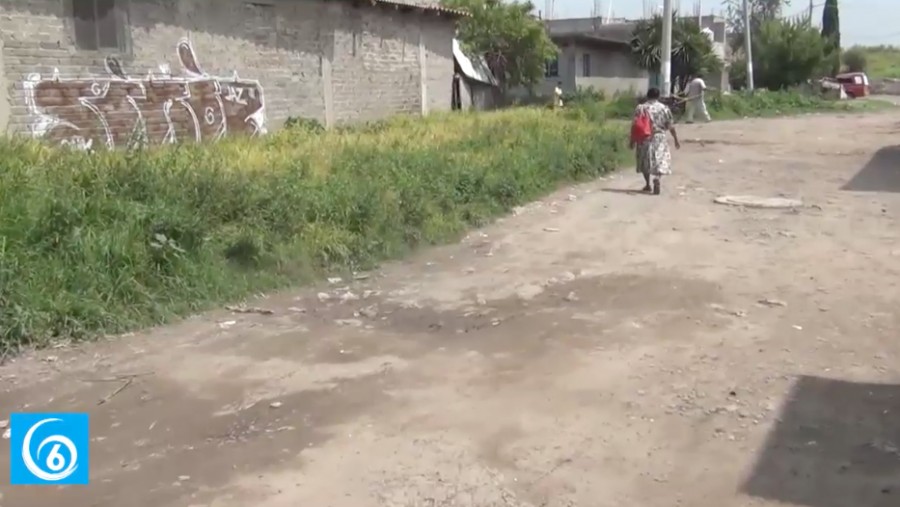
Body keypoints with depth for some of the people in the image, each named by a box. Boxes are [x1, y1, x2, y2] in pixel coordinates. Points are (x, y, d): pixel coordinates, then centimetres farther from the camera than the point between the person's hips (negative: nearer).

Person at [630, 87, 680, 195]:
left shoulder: (640, 108, -2)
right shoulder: (664, 108, -1)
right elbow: (671, 126, 1)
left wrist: (633, 140, 4)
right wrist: (676, 139, 9)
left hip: (644, 139, 1)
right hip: (659, 138, -1)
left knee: (645, 161, 16)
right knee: (659, 161, 0)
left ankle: (648, 184, 23)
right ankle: (656, 180, -26)